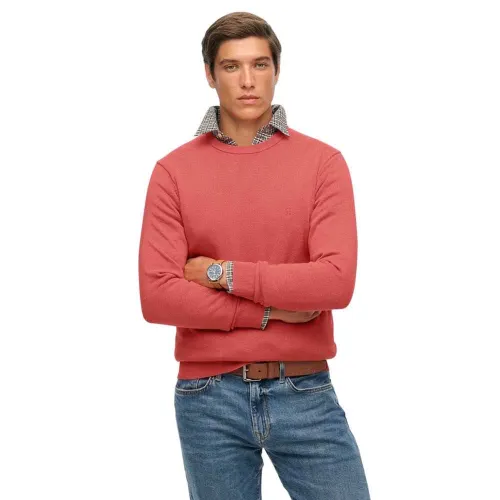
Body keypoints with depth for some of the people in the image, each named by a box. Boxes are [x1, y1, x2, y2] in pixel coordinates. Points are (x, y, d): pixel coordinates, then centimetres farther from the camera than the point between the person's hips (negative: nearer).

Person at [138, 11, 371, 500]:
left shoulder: (324, 162, -1)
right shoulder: (173, 171, 0)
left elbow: (337, 281, -14)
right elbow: (157, 296, -10)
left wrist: (223, 273, -12)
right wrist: (269, 311, -12)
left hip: (306, 393, 0)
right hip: (209, 398, 0)